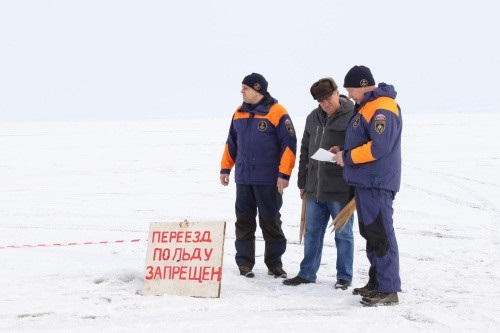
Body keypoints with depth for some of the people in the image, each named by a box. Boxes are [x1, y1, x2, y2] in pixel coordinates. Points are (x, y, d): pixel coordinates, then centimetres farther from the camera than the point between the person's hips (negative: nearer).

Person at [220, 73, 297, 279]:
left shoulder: (277, 113, -8)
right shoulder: (239, 113, 11)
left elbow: (289, 144, -11)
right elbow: (231, 144, 20)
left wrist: (284, 174, -15)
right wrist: (225, 169, 15)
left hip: (269, 182, -5)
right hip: (243, 179, 5)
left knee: (271, 222, 3)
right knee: (244, 221, 7)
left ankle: (274, 263, 14)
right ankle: (244, 262, 15)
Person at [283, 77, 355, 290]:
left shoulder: (352, 117, -8)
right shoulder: (313, 118, 12)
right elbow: (305, 151, 19)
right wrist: (303, 182, 17)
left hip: (340, 190, -6)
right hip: (315, 188, 6)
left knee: (343, 234, 4)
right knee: (312, 232, 12)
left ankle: (344, 277, 14)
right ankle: (307, 273, 22)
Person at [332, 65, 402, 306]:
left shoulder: (382, 108, -15)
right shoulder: (366, 106, 18)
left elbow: (379, 147, -24)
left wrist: (348, 157, -15)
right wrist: (344, 151, 10)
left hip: (377, 184, -11)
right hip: (365, 181, 11)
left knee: (381, 234, -10)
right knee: (369, 232, 15)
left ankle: (388, 289, -8)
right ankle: (376, 282, 24)